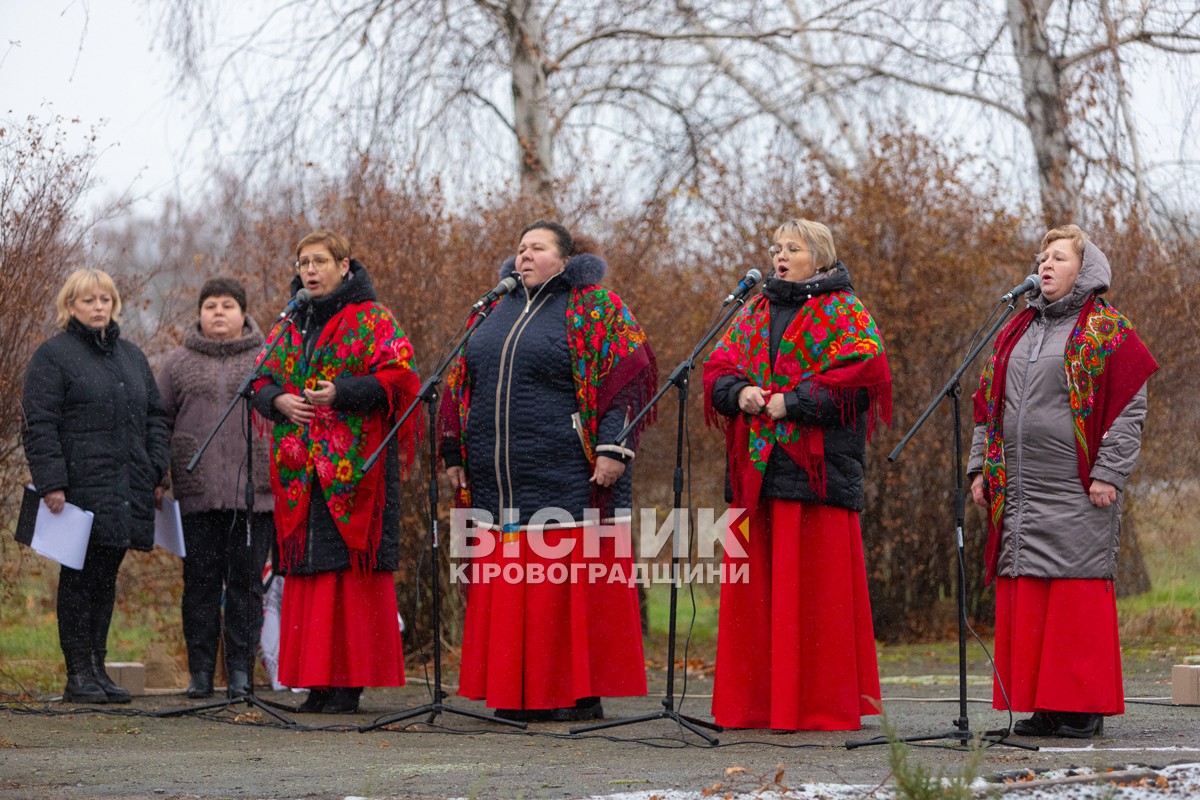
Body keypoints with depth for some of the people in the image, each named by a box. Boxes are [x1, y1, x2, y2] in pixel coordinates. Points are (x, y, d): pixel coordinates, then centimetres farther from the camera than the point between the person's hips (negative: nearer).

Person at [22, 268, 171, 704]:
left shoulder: (131, 355, 19)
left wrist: (155, 468, 8)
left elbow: (155, 415, 21)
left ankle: (97, 668, 14)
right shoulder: (53, 355, -1)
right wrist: (51, 483, -16)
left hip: (127, 489, 6)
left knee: (106, 578, 9)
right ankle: (78, 673, 0)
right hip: (80, 487, -6)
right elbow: (39, 424, -7)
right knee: (79, 578, -4)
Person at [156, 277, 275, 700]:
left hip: (254, 492, -1)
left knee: (246, 582, 1)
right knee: (201, 582, 3)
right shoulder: (179, 363, 11)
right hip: (197, 492, 1)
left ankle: (241, 672, 6)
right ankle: (200, 672, 8)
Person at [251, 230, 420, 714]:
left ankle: (351, 680, -7)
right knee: (307, 571, 3)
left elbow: (398, 378, -8)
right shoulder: (289, 326, 19)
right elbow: (263, 381, 20)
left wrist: (342, 394, -19)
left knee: (352, 566, -8)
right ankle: (316, 679, 6)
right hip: (301, 470, 6)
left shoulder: (371, 321, 1)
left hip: (354, 467, -6)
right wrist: (279, 401, -2)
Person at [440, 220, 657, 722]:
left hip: (568, 481, -6)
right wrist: (454, 452, 19)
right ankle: (518, 694, 10)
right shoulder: (496, 310, 19)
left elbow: (629, 376, -8)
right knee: (509, 587, 5)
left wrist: (613, 448, -17)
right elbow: (461, 384, 24)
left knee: (571, 584, -5)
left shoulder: (595, 310, -1)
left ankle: (583, 694, -1)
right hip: (500, 483, 6)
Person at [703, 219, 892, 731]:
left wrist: (793, 402, -15)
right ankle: (754, 703, 9)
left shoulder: (844, 313, 2)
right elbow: (718, 369, 18)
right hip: (756, 470, 6)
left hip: (816, 468, -6)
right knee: (754, 586, 4)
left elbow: (861, 371, -11)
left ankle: (823, 706, -3)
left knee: (815, 587, -7)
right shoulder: (753, 314, 22)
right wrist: (741, 393, -5)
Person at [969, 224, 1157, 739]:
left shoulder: (1107, 331, 0)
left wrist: (1108, 475, -13)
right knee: (1023, 597, 4)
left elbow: (1129, 411, -6)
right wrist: (982, 467, 15)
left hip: (1076, 494, -6)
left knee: (1078, 596, -7)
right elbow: (990, 406, 24)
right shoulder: (1017, 331, 19)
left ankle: (1084, 707, -3)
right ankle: (1040, 703, 9)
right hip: (1019, 493, 6)